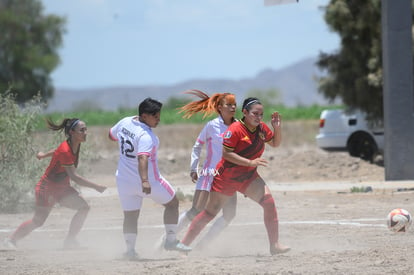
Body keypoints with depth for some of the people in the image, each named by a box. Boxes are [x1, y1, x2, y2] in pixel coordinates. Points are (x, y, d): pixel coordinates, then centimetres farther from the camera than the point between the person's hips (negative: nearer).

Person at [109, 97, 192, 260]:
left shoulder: (125, 122, -2)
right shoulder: (146, 136, -24)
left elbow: (111, 135, 18)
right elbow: (142, 158, -38)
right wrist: (145, 181, -48)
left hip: (124, 181, 6)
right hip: (149, 181, -6)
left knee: (130, 215, 13)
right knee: (172, 203, 14)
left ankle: (130, 250, 8)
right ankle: (171, 240, 13)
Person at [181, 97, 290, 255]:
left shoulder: (262, 128, 1)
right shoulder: (235, 129, -19)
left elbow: (275, 143, 16)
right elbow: (225, 153, -24)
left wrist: (277, 128, -4)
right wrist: (250, 162, -29)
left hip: (248, 177, 5)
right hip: (226, 177, -5)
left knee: (268, 201, -17)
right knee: (210, 212, 1)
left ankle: (274, 245, -14)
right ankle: (184, 244, 14)